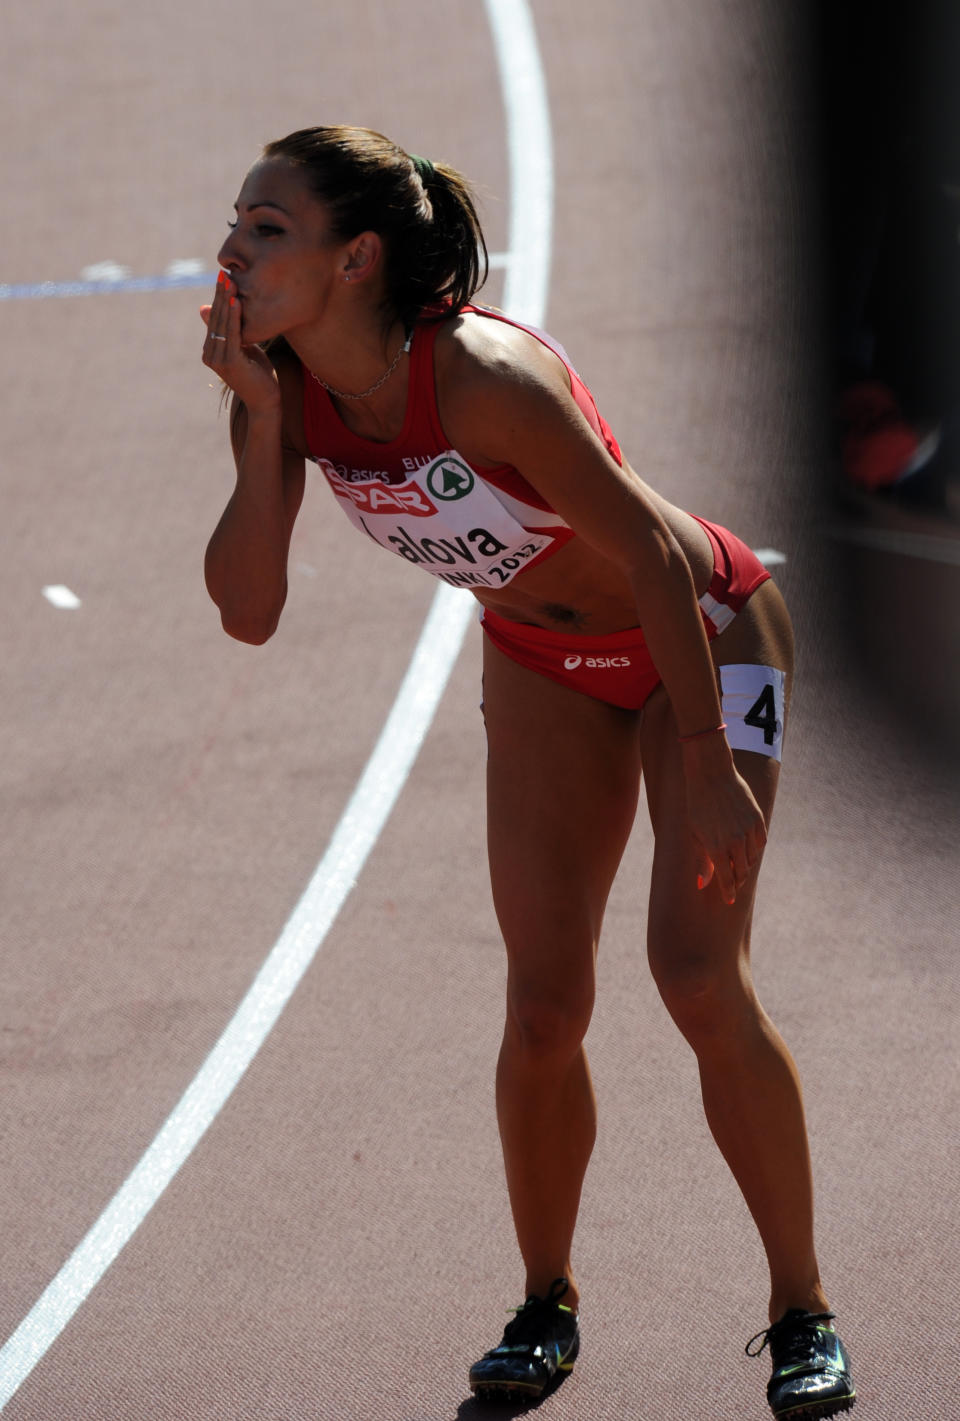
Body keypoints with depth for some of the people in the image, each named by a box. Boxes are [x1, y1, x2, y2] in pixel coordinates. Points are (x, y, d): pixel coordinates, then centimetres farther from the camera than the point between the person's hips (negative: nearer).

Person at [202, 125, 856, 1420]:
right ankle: (547, 1304, 21)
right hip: (546, 663, 6)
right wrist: (261, 423, -28)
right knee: (544, 1003, 1)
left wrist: (705, 768, -25)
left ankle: (802, 1313, 0)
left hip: (705, 635, -6)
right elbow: (247, 610, -16)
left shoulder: (483, 376, -35)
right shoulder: (291, 390, -16)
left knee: (698, 973, -16)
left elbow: (654, 559, -28)